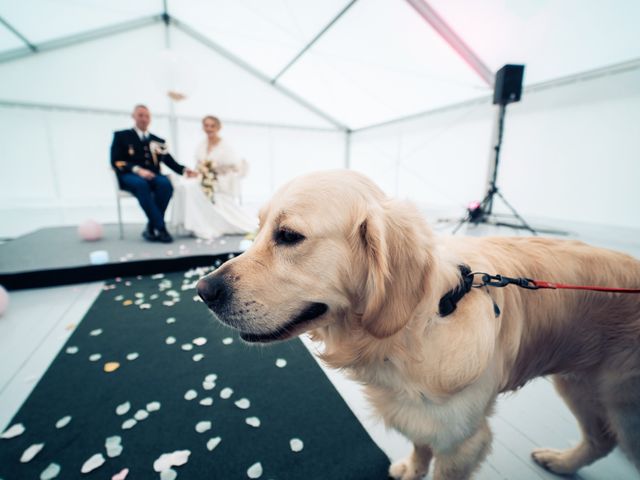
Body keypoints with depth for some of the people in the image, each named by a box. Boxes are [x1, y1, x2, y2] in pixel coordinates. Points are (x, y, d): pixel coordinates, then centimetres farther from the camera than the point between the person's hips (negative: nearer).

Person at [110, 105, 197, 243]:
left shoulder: (158, 141, 23)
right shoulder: (121, 136, 13)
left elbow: (170, 161, 12)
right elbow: (116, 161, 0)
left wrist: (184, 170, -10)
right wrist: (138, 170, -18)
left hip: (152, 176, 3)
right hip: (130, 176, -2)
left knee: (165, 184, -34)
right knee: (142, 184, -38)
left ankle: (151, 228, -27)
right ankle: (160, 227, -37)